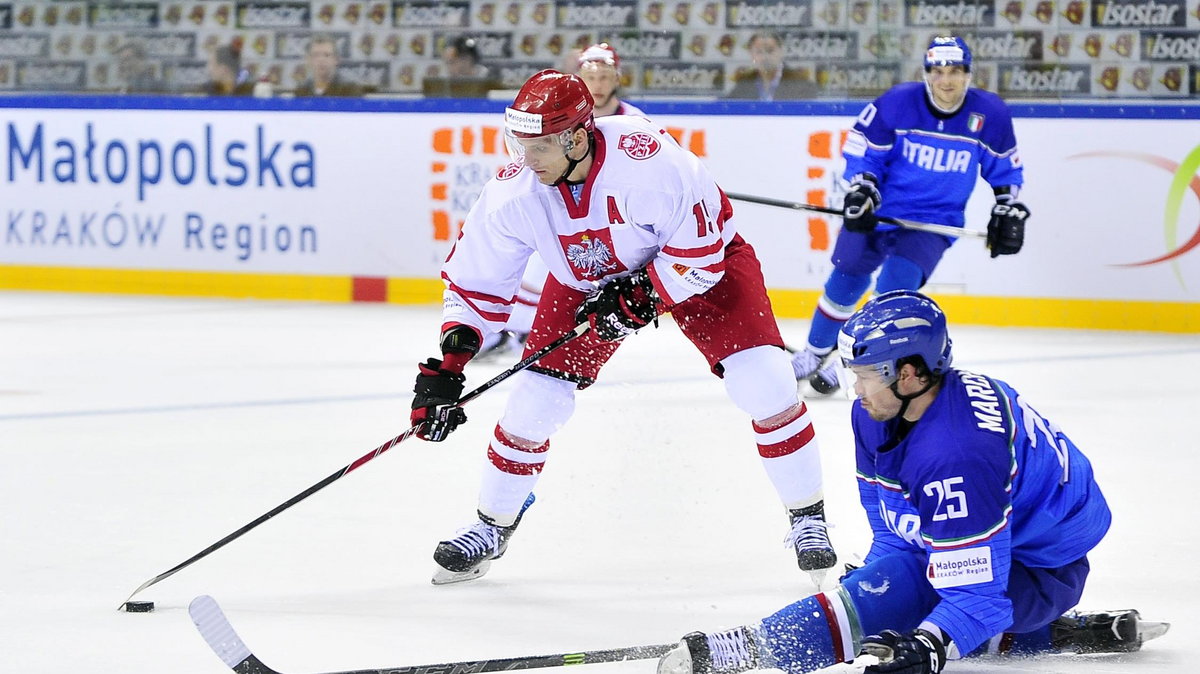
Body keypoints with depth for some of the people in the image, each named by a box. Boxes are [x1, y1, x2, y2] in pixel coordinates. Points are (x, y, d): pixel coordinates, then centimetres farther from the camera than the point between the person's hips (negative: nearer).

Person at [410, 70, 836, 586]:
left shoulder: (645, 156, -40)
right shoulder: (513, 192, -25)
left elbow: (703, 246, -27)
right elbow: (475, 283, -14)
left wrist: (641, 296, -30)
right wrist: (446, 366, -22)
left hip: (696, 263, -3)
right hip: (586, 279, 3)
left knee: (762, 383, -16)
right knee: (535, 399, -5)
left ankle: (808, 518, 3)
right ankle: (491, 528, 18)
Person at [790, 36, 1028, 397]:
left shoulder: (990, 114, -11)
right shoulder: (897, 103, -17)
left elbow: (1005, 168, 6)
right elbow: (862, 148, -6)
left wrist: (1008, 211, 3)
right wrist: (861, 189, -19)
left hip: (933, 222, 0)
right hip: (877, 210, 1)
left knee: (896, 285, -20)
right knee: (845, 282, 10)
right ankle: (814, 354, 34)